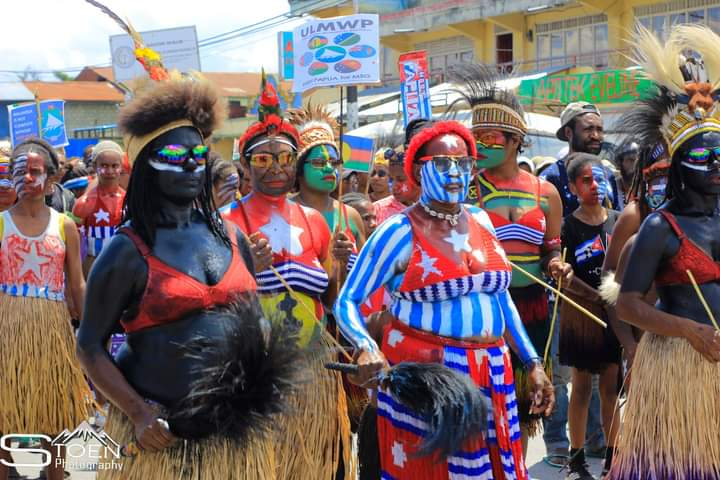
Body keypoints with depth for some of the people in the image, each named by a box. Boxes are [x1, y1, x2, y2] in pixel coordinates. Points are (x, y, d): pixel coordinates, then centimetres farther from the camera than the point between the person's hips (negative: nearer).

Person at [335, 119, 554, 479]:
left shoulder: (480, 220, 8)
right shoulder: (400, 231, -9)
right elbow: (347, 301, -9)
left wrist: (533, 362, 14)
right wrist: (366, 349, -28)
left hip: (490, 372, 6)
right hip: (423, 372, -6)